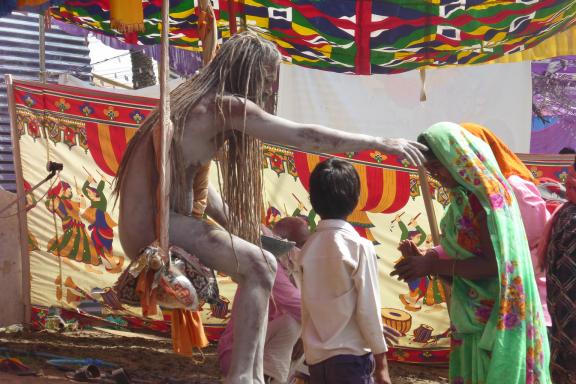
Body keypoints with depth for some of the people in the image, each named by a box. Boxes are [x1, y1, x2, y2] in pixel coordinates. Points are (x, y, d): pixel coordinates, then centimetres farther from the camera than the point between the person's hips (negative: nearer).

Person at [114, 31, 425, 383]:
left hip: (144, 222, 10)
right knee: (260, 267, -13)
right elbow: (306, 137, -13)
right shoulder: (226, 105, -10)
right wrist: (380, 144, -7)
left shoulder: (195, 99, 17)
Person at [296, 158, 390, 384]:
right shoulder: (359, 247, -10)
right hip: (351, 357, -5)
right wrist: (381, 363, -3)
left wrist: (311, 349, 14)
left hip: (316, 358, 5)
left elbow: (307, 310, 6)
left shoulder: (307, 249, 3)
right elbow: (368, 310, -10)